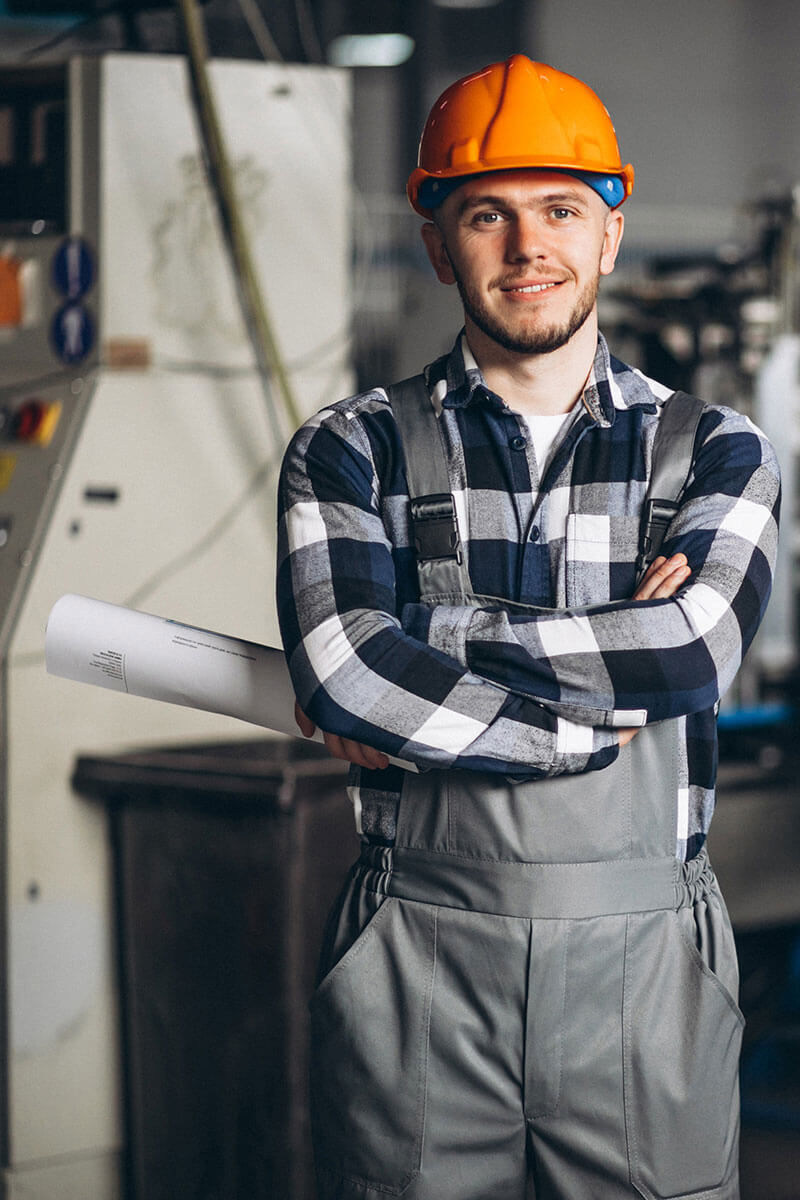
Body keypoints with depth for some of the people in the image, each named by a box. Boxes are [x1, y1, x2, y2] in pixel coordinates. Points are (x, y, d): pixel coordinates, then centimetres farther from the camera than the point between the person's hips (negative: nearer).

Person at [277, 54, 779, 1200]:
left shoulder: (714, 450, 8)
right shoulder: (353, 450, 5)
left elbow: (694, 646, -12)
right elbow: (342, 675, -13)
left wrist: (426, 642, -11)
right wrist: (601, 712, -11)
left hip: (647, 970, 1)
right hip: (417, 969, 0)